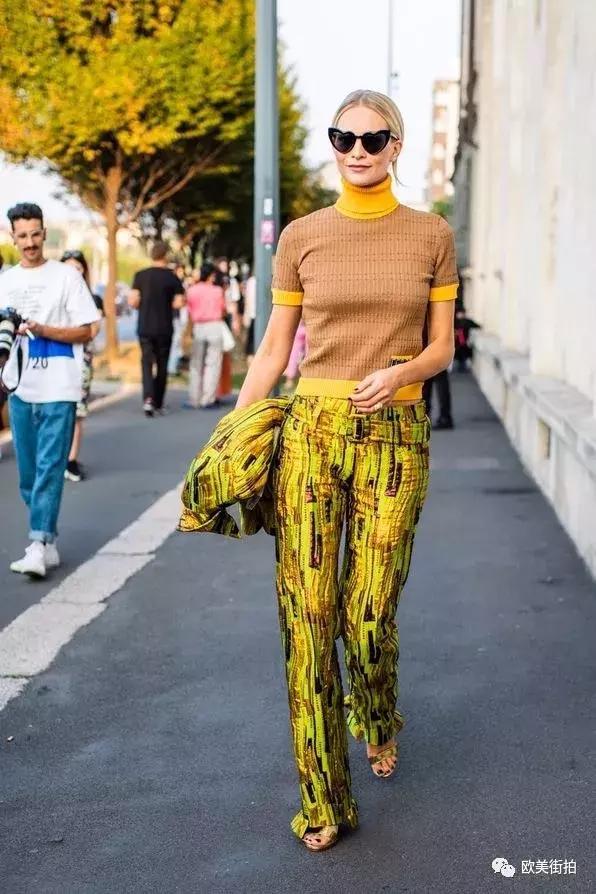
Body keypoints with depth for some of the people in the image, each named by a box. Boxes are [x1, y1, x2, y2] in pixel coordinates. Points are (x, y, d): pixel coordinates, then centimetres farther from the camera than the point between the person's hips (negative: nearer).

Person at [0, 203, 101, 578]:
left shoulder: (66, 276, -1)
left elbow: (86, 332, -4)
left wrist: (42, 329, -16)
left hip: (58, 389, -5)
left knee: (49, 468, -10)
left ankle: (39, 546, -12)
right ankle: (49, 542, 19)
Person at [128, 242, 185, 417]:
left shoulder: (140, 276, -2)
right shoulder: (172, 277, -4)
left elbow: (133, 301, -8)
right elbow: (179, 303, -8)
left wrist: (144, 304, 12)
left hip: (145, 327, 0)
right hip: (164, 328, 0)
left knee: (147, 362, 4)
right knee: (162, 365, 11)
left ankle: (148, 398, -18)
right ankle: (158, 403, 16)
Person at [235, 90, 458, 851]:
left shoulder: (432, 236, 5)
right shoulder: (302, 237, 6)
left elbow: (442, 347, 8)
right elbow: (273, 348, 8)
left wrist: (400, 372, -14)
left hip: (395, 433, 0)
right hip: (311, 426, 1)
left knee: (370, 615, 0)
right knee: (306, 614, -2)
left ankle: (379, 720, 36)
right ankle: (322, 797, 13)